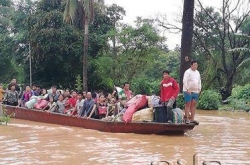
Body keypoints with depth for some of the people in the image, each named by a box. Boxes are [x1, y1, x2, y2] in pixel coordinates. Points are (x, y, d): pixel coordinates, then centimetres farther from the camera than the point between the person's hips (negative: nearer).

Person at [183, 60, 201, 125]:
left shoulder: (197, 72, 15)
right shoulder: (187, 72, -7)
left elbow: (199, 81, 22)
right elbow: (185, 81, -15)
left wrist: (199, 89, 11)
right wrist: (188, 89, -21)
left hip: (195, 91, 6)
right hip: (188, 91, -6)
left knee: (193, 105, 5)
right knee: (188, 104, -4)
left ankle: (192, 119, 8)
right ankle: (187, 119, -2)